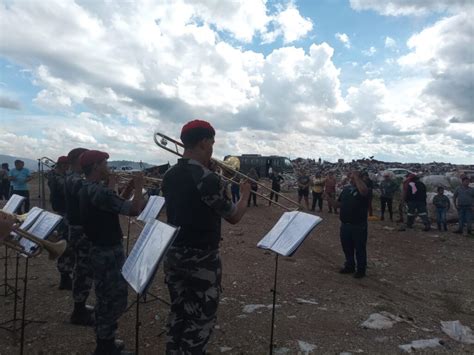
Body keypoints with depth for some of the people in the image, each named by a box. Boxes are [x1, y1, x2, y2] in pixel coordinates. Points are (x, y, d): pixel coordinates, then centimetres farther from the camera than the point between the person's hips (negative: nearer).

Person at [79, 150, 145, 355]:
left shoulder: (86, 190, 7)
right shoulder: (100, 192, -25)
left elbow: (116, 205, 15)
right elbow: (135, 210, -28)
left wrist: (129, 188, 5)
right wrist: (138, 186, -14)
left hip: (98, 249, 10)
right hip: (110, 252, -10)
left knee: (105, 298, 21)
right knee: (116, 300, 3)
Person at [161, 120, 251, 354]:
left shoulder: (169, 176, 2)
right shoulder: (207, 178, -21)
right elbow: (233, 217, -12)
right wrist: (245, 194, 7)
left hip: (173, 255, 8)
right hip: (202, 259, -7)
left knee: (178, 314, 20)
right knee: (201, 319, 9)